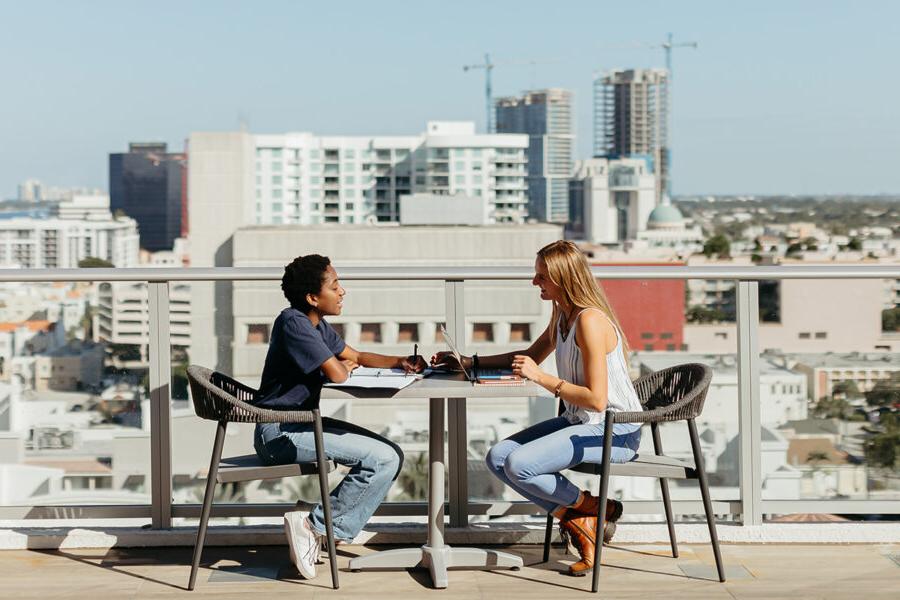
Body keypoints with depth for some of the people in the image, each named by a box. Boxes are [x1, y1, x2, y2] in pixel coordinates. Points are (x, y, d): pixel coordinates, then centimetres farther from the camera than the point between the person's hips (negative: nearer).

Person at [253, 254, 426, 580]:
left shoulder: (317, 324, 12)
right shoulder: (293, 322, -18)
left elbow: (356, 356, 24)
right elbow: (337, 373, -24)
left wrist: (400, 362, 6)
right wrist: (345, 365, 1)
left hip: (303, 421, 10)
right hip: (278, 432, -10)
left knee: (393, 456, 3)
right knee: (383, 459, -18)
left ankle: (328, 533, -2)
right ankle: (315, 526, -9)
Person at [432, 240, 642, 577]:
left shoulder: (590, 321, -20)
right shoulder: (562, 316, 9)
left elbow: (596, 399, -24)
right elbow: (531, 356, 27)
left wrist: (541, 378, -20)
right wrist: (469, 362, 20)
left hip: (615, 432, -10)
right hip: (581, 423, 10)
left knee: (520, 465, -24)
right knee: (497, 458, 0)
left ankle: (594, 508, -1)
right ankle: (579, 522, -1)